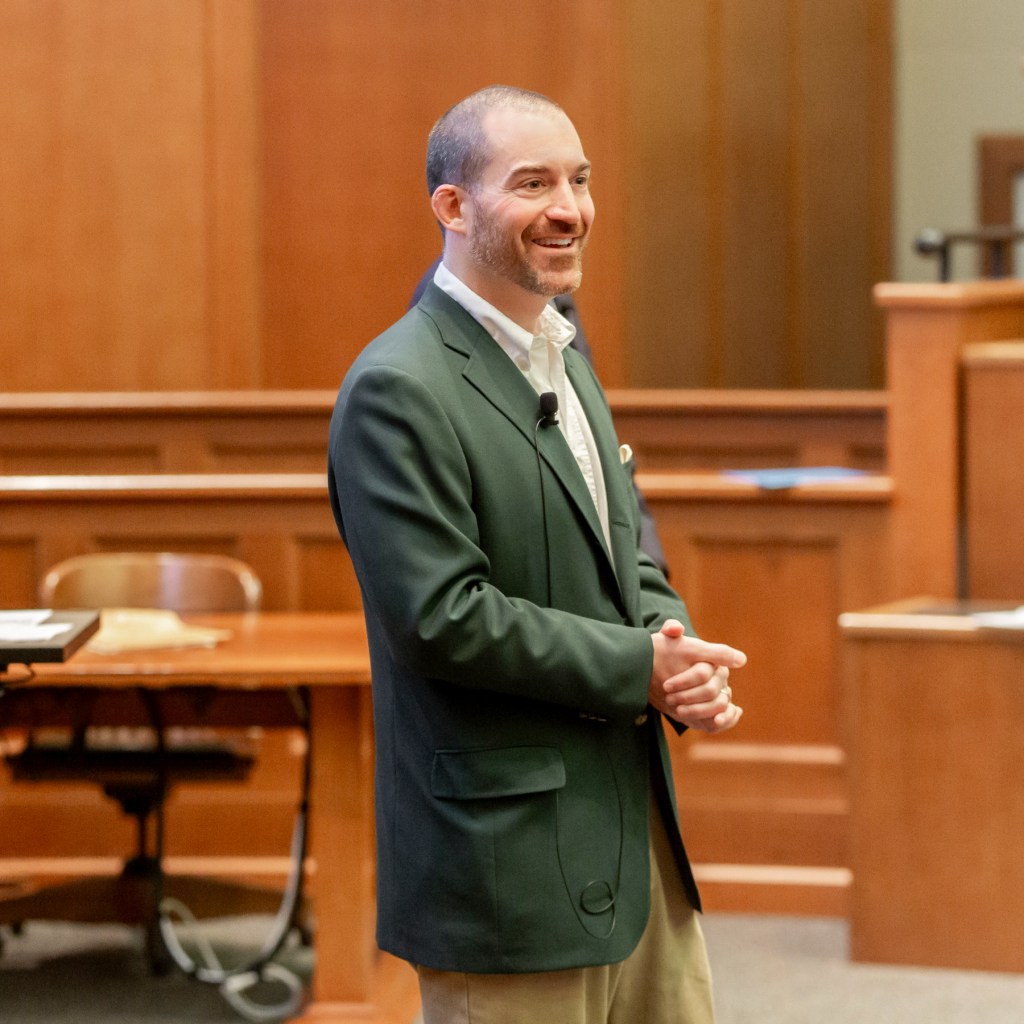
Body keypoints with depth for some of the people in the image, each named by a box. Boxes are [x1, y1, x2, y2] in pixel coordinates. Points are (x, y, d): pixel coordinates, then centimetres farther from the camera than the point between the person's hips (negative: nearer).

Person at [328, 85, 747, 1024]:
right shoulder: (400, 391, -17)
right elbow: (441, 618, -22)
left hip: (636, 831, 9)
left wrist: (678, 647, -3)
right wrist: (639, 667, -17)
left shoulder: (564, 351, 13)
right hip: (509, 865, -9)